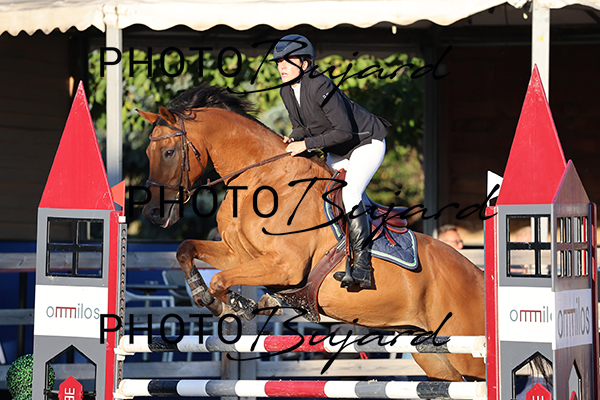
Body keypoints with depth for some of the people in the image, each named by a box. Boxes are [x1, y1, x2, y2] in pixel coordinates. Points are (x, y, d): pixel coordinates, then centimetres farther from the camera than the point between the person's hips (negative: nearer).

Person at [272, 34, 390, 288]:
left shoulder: (319, 87, -29)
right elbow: (301, 126, 10)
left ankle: (362, 265, -27)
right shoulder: (287, 92, -4)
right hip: (337, 153, 10)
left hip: (366, 143, -9)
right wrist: (293, 139, -13)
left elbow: (345, 131, -31)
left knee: (349, 193, -26)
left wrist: (307, 143, -30)